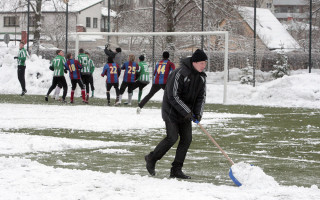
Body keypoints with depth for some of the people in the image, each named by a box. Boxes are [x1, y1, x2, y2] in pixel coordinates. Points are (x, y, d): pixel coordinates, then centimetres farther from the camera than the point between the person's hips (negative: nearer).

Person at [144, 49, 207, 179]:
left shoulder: (201, 77, 3)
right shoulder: (180, 74, -22)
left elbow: (201, 96, 8)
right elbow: (173, 96, -23)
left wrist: (198, 113, -8)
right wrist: (187, 112, -23)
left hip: (186, 113, 8)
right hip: (172, 111, -8)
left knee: (187, 139, 0)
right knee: (172, 138, -12)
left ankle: (176, 170, 6)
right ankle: (151, 159, 9)